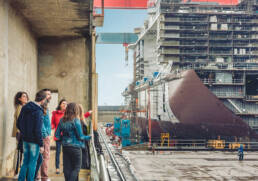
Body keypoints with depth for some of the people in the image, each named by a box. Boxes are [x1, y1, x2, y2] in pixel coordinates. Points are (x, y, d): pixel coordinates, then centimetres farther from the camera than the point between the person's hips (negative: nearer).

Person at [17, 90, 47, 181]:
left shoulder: (24, 108, 4)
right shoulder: (38, 112, -19)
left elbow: (18, 124, 11)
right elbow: (38, 130, -21)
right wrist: (41, 145, -14)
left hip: (25, 139, 7)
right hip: (34, 141, -7)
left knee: (25, 161, 17)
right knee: (32, 163, 4)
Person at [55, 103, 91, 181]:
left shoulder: (62, 120, 2)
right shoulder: (76, 120, -13)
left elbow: (57, 135, 5)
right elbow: (80, 136, -11)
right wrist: (88, 137, 6)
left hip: (65, 147, 5)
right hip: (75, 147, -5)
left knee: (67, 168, 11)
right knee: (76, 168, 5)